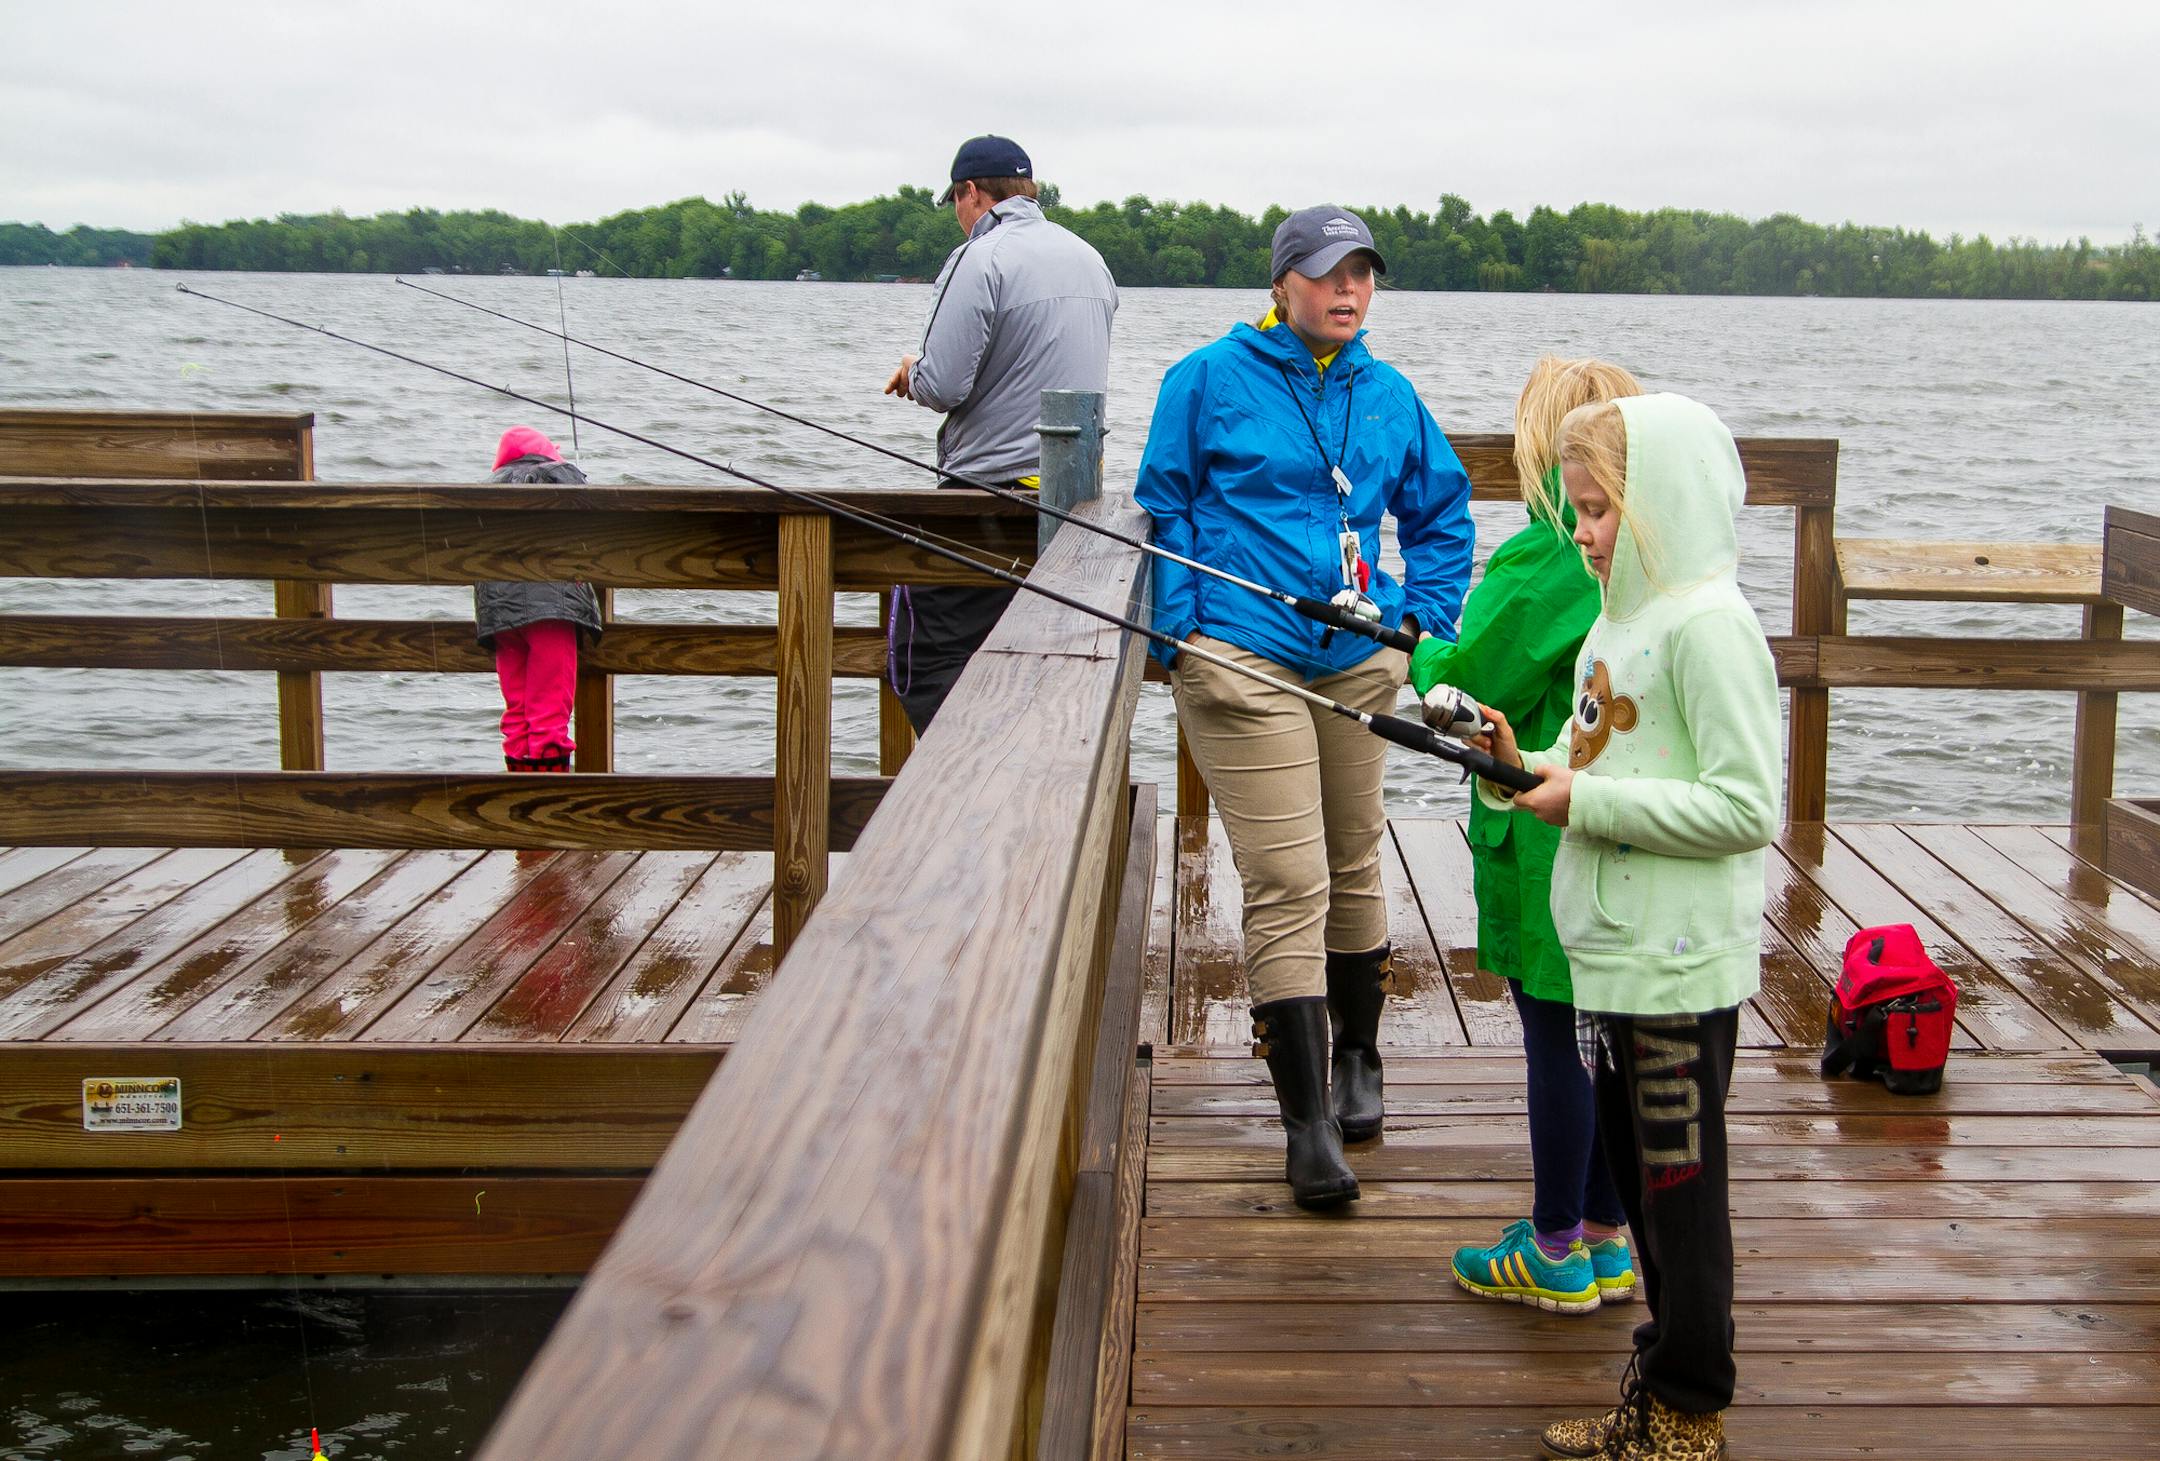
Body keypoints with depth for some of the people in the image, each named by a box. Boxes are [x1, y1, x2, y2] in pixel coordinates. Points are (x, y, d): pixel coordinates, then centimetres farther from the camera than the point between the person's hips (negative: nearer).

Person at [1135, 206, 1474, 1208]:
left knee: (1353, 866, 15)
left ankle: (1356, 1061, 34)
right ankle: (1305, 1114, -5)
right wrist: (1182, 632, -6)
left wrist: (1426, 613, 10)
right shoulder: (1211, 379, -1)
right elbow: (1165, 507, 3)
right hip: (1244, 663, -5)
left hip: (1360, 661, 5)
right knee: (1287, 883, -10)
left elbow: (1442, 507, 22)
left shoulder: (1386, 394, 11)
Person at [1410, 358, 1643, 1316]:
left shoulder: (1545, 562, -19)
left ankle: (1556, 1255, 12)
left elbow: (1478, 682, -11)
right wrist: (1460, 689, 11)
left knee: (1556, 1034, 2)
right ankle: (1604, 1237, 26)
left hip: (1553, 836, -8)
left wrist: (1425, 657, 8)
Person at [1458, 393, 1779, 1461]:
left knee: (1680, 1186, 1)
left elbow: (1746, 804, -22)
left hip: (1679, 968, -9)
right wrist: (1532, 763, 2)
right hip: (1614, 953, 9)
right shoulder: (1624, 613, 13)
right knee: (1635, 1173, 17)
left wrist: (1588, 801, -20)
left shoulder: (1708, 624, -16)